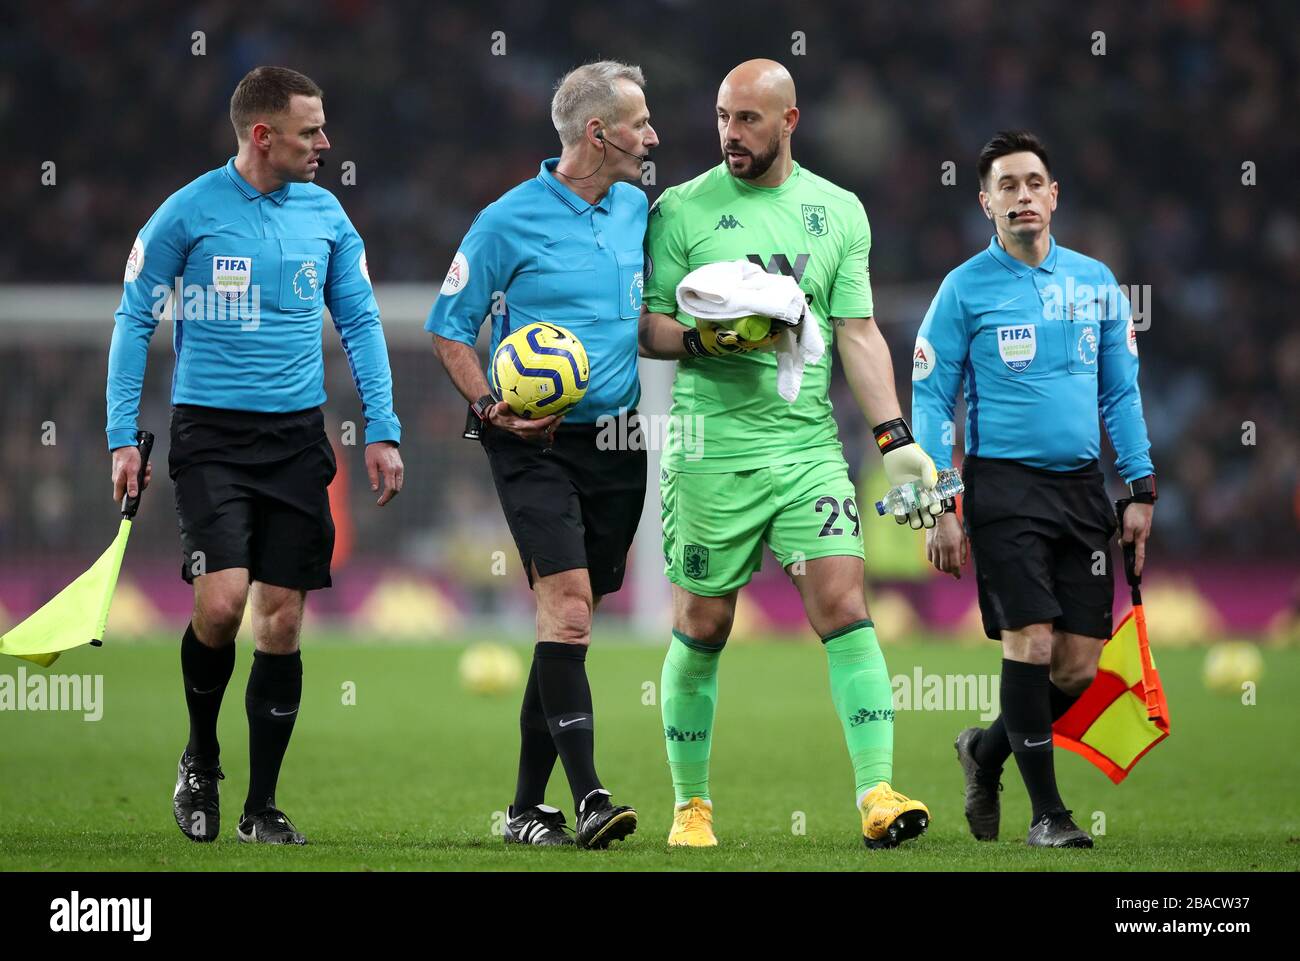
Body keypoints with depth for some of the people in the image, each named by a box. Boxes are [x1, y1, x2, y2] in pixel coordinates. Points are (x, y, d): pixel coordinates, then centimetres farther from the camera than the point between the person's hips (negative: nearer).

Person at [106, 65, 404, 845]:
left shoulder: (325, 214, 6)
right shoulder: (189, 212, -5)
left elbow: (361, 323, 13)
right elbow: (135, 320, 1)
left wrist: (382, 431, 4)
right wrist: (123, 437, -3)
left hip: (297, 435, 4)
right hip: (210, 432, -4)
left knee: (282, 620, 2)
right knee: (222, 600, -18)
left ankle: (263, 806, 11)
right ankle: (201, 761, 8)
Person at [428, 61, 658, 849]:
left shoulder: (635, 208, 10)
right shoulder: (510, 220, -7)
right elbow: (451, 327, 0)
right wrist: (493, 407, -11)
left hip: (617, 441, 6)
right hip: (537, 442, -6)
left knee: (569, 619, 8)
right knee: (568, 600, -18)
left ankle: (529, 806, 14)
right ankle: (588, 796, -24)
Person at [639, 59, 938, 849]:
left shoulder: (839, 211, 9)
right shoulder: (682, 210, 2)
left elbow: (859, 331, 8)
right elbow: (644, 326, 3)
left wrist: (895, 436, 0)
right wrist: (699, 341, -18)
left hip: (809, 444, 2)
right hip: (713, 449, -2)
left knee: (844, 605, -12)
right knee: (703, 626, 3)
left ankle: (878, 792, -16)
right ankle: (692, 804, 17)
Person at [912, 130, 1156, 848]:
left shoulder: (1096, 282, 11)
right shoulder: (965, 289, 0)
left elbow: (1121, 391, 15)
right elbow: (930, 399, 0)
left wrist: (1141, 490, 7)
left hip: (1082, 488, 4)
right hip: (1005, 485, -4)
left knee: (1079, 666, 0)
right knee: (1031, 641, -12)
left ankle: (987, 750, 26)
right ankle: (1046, 811, -1)